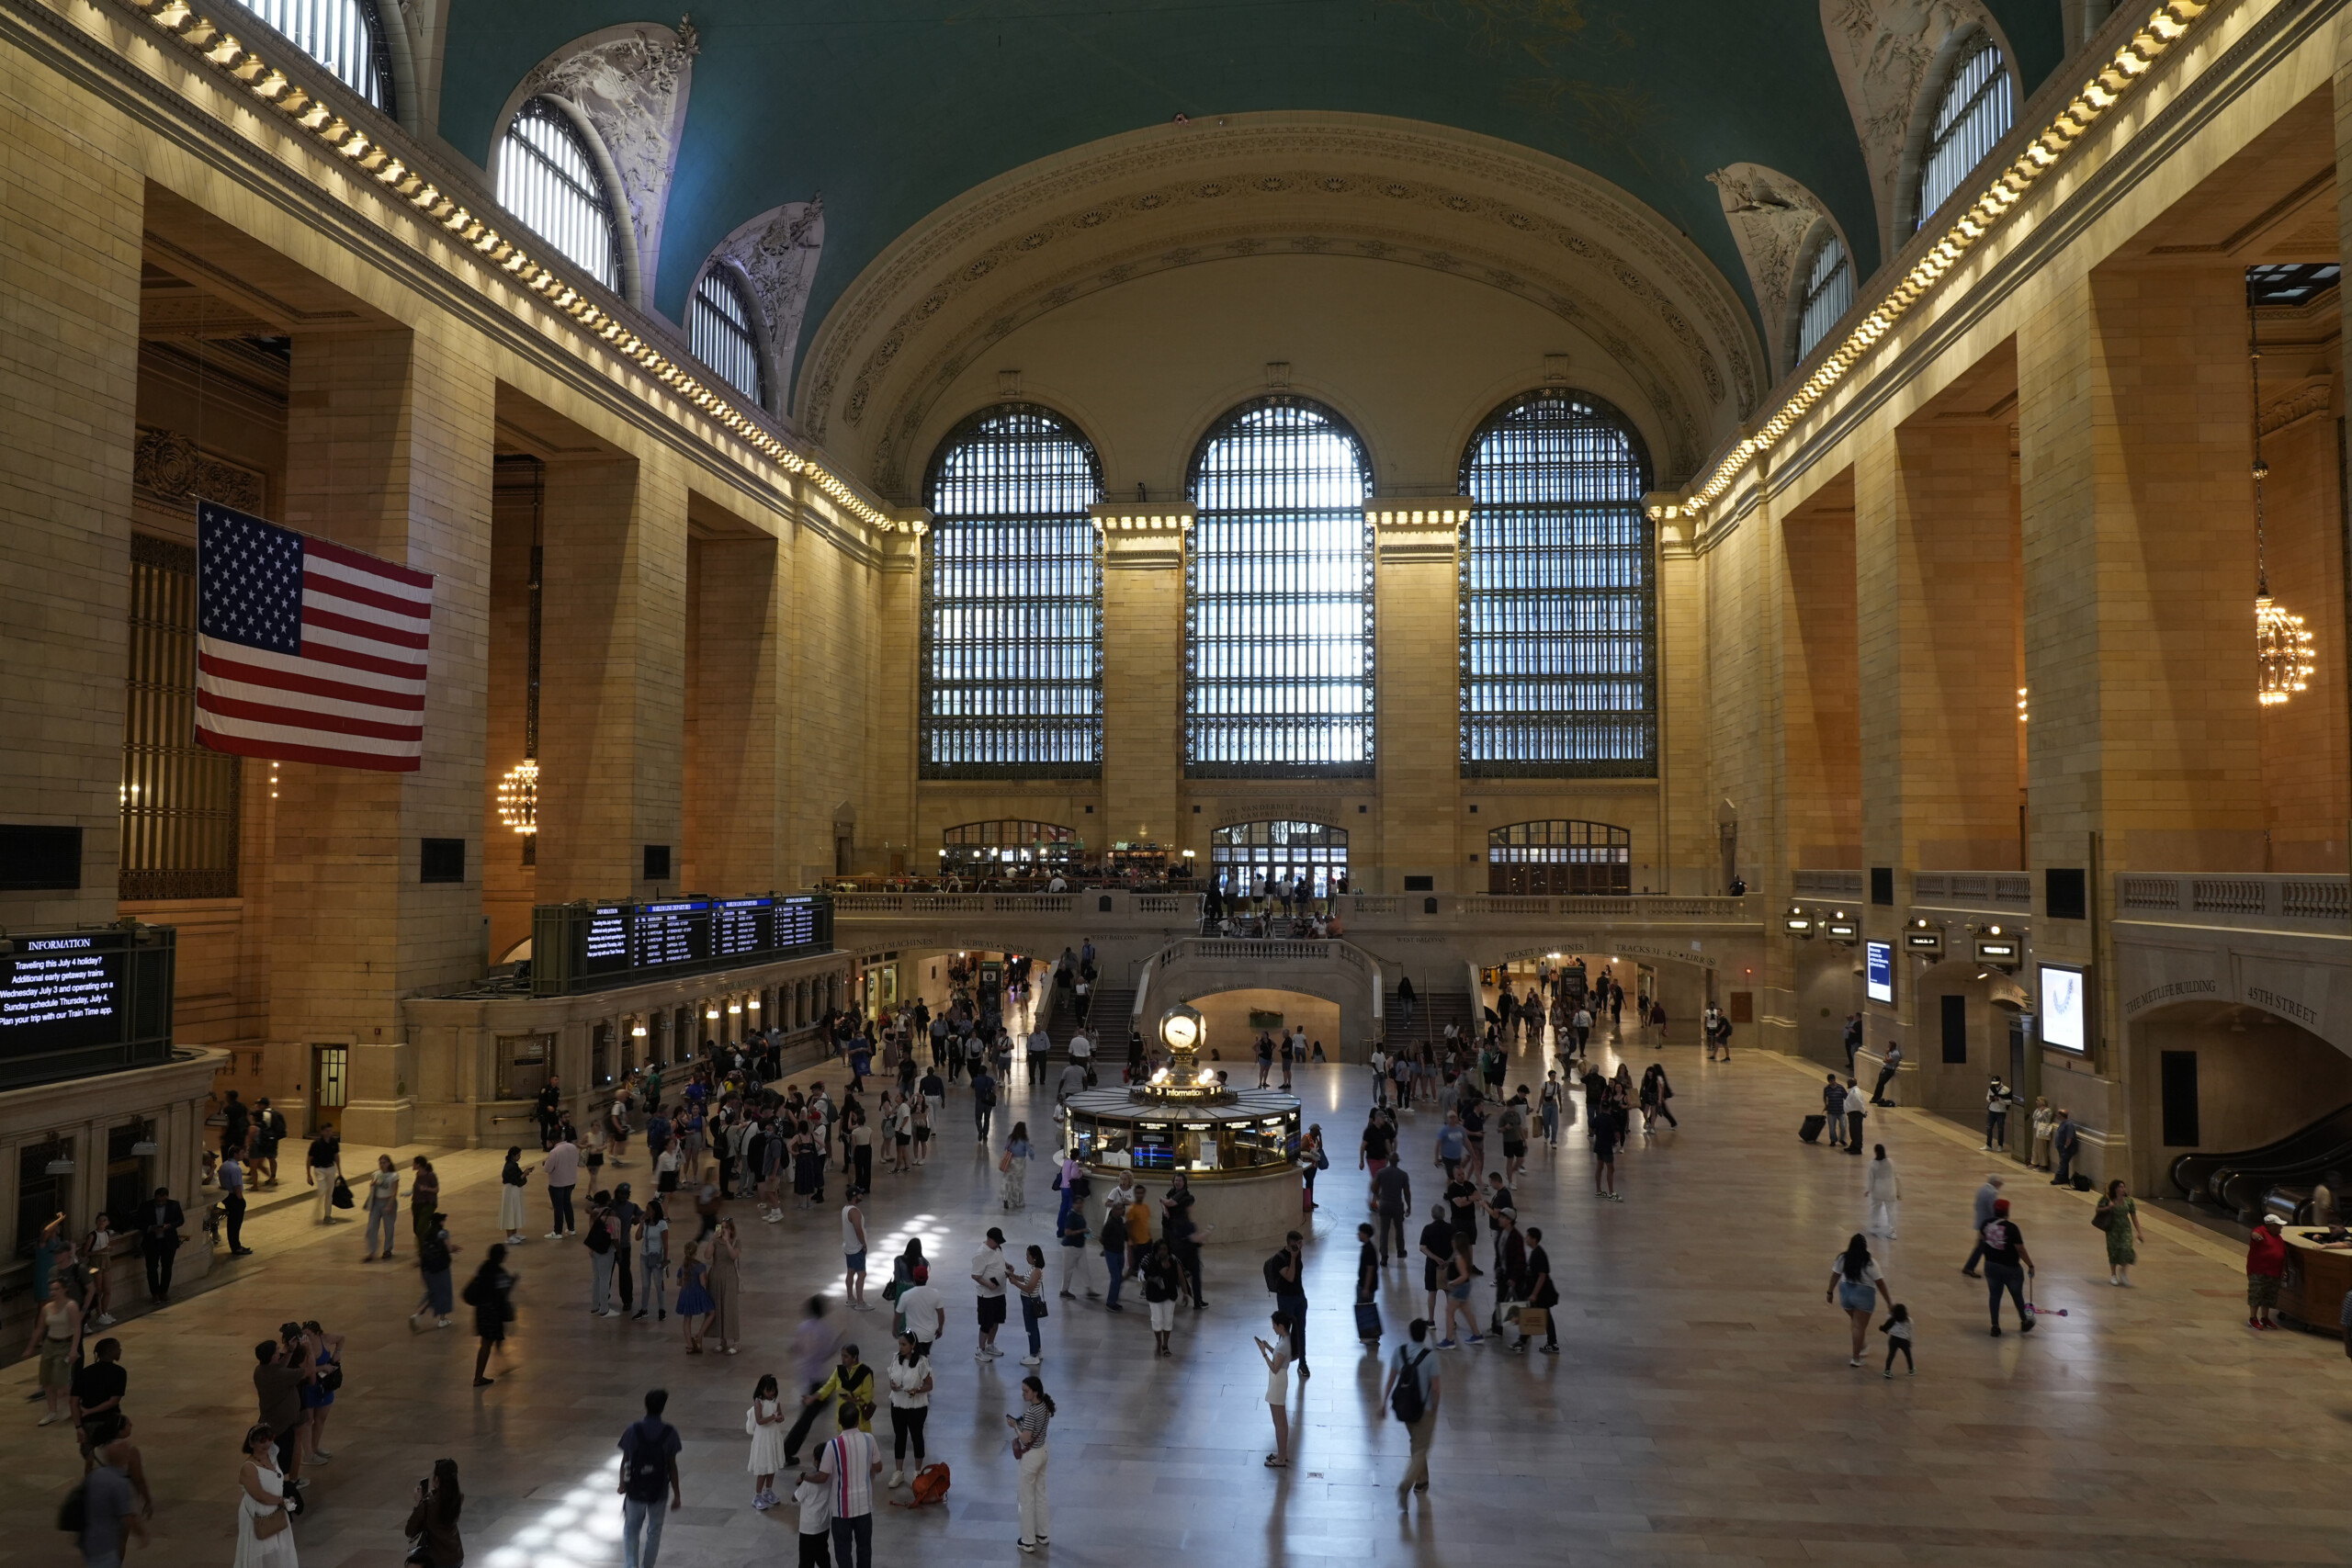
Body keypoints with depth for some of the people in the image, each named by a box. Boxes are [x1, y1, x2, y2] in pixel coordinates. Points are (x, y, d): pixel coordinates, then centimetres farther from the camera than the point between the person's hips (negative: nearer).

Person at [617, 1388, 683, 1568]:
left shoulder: (632, 1430, -12)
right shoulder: (669, 1433, -12)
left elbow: (625, 1461, -3)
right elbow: (672, 1466, -8)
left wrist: (622, 1484, 15)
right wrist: (677, 1494, 0)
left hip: (635, 1489, 0)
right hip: (659, 1489, 0)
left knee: (631, 1530, 17)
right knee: (654, 1530, 19)